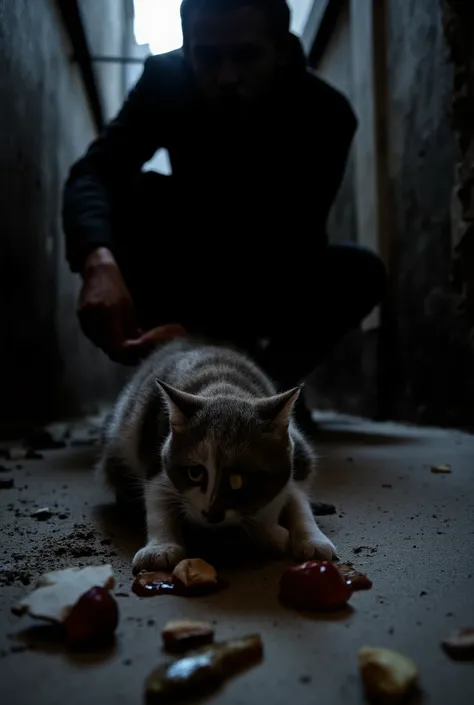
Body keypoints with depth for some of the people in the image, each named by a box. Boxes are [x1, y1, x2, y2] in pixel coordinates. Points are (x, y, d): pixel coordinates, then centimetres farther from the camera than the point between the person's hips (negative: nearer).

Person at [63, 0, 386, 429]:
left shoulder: (324, 115, -25)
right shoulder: (166, 80, -19)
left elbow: (291, 249, -34)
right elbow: (92, 173, -29)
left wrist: (201, 331, -50)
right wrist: (99, 261, -52)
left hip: (274, 279, -1)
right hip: (188, 271, 1)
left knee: (361, 272, -29)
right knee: (128, 194, -27)